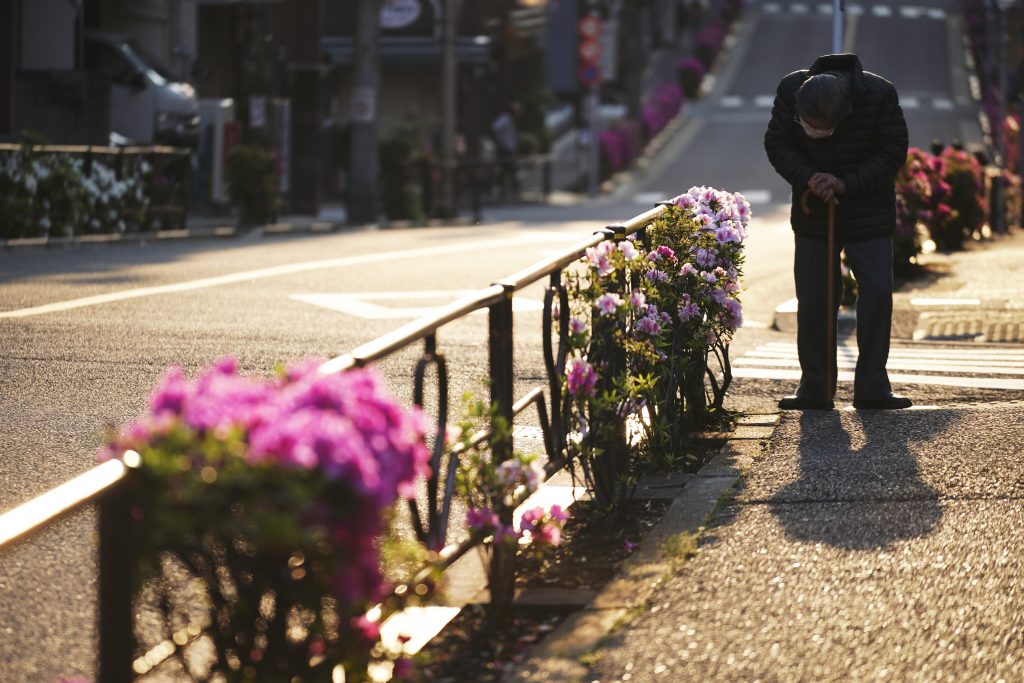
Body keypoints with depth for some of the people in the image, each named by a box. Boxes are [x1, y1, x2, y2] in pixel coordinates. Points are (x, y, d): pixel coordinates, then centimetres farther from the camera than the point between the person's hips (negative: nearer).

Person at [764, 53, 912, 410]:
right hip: (813, 215, 1)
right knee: (812, 300, 0)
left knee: (877, 294, -7)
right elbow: (776, 143, -7)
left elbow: (893, 152, -15)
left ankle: (872, 388, 0)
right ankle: (814, 389, 8)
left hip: (869, 216, -1)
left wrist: (846, 184, -24)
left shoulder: (880, 95, -22)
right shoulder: (790, 90, -17)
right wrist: (808, 179, -23)